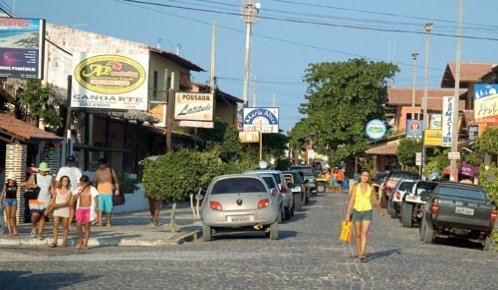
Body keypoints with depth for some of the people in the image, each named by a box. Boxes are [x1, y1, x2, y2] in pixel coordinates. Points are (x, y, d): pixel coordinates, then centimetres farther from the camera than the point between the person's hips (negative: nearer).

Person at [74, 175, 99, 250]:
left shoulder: (92, 190, 0)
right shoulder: (79, 189, 10)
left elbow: (95, 200, 0)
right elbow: (75, 198, 2)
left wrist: (95, 211, -5)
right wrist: (80, 191, -8)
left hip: (89, 209, -3)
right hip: (80, 209, 3)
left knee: (87, 226, 0)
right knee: (78, 225, -12)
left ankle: (85, 244, 4)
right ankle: (81, 239, 9)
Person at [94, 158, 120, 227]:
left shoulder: (111, 171, 3)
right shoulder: (97, 172, 9)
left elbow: (115, 180, 4)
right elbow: (95, 182, 16)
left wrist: (117, 189, -5)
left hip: (108, 191, -2)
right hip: (100, 191, 2)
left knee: (109, 207, 1)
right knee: (100, 207, -5)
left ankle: (108, 222, 11)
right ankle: (100, 222, -4)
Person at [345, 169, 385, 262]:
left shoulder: (371, 188, 2)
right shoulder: (355, 187, -2)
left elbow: (375, 200, 16)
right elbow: (351, 201, -5)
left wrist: (381, 210, 25)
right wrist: (348, 214, -11)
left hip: (367, 212, 0)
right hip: (356, 212, 0)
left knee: (364, 234, -13)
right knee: (358, 235, 8)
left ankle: (362, 254, -21)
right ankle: (359, 253, 21)